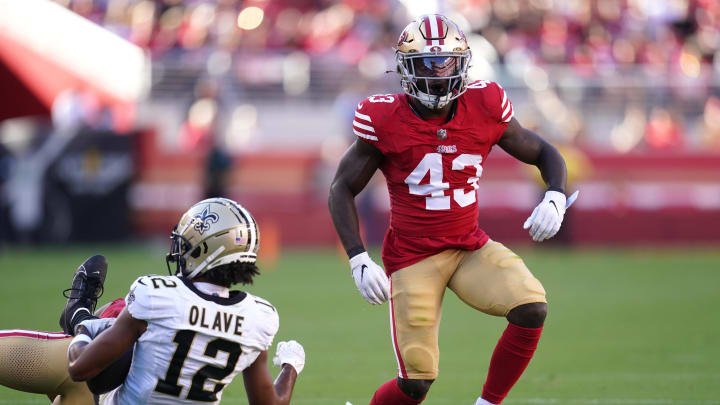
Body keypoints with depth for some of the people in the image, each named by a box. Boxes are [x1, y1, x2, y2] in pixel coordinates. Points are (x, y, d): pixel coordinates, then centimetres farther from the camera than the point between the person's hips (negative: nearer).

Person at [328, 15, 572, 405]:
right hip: (413, 256, -3)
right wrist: (359, 261, -13)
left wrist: (554, 199, -13)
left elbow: (544, 154, 8)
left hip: (471, 247, 3)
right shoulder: (386, 120, -12)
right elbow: (342, 190, -3)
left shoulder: (484, 107, -5)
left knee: (532, 310, -22)